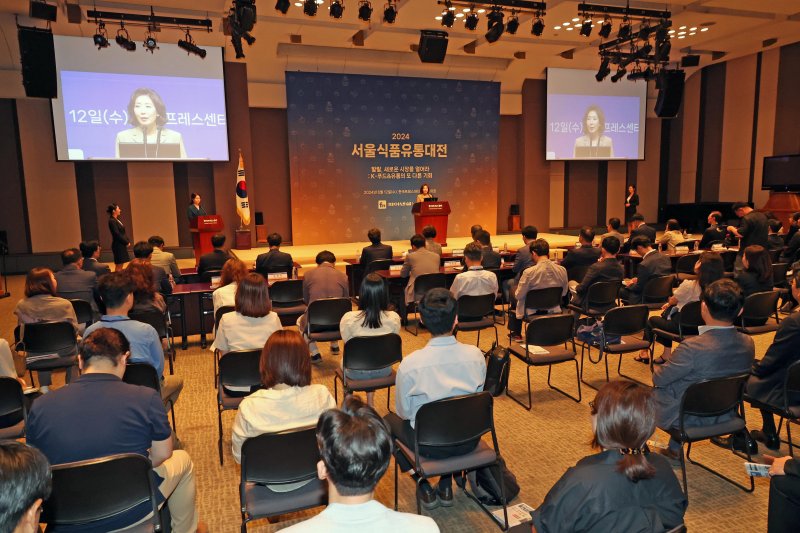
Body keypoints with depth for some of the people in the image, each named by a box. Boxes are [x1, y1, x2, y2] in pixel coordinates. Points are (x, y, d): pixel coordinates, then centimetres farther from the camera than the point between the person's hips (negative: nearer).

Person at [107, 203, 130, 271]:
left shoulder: (117, 220, 12)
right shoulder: (112, 221, -15)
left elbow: (123, 233, 14)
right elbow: (117, 234, -18)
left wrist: (128, 241, 3)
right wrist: (126, 242, -12)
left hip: (122, 245, 9)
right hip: (118, 245, -9)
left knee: (120, 265, 12)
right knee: (118, 265, -4)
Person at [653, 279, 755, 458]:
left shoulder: (692, 347, -34)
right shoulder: (748, 343, -13)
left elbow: (659, 379, -19)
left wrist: (657, 371, 4)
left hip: (689, 417, -6)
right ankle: (674, 449, 39)